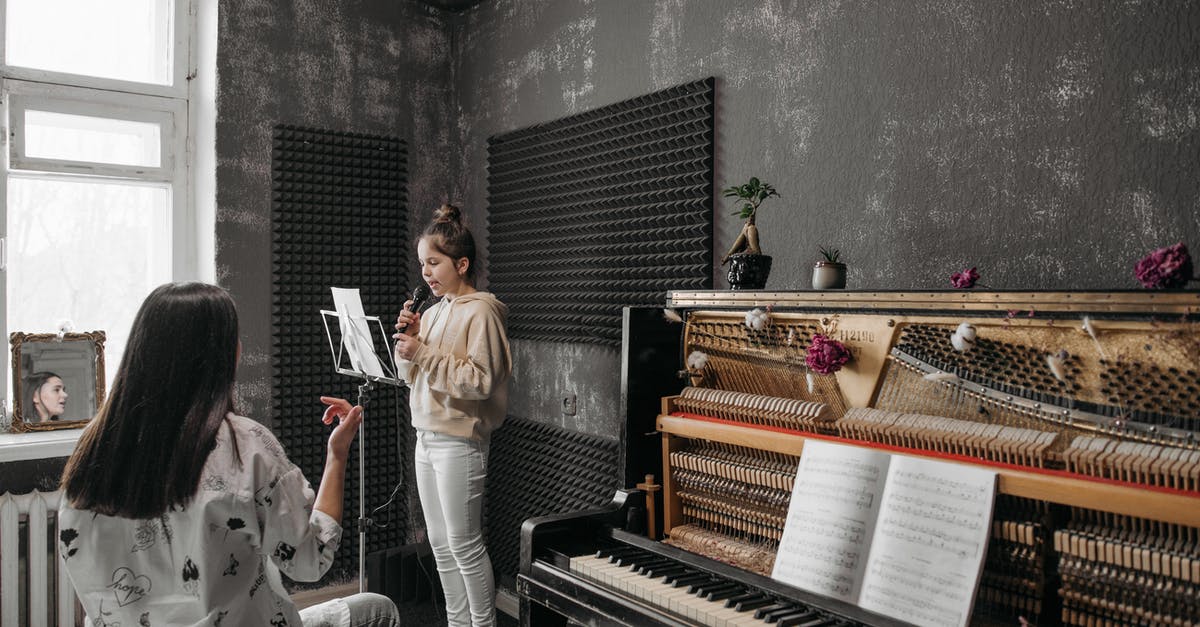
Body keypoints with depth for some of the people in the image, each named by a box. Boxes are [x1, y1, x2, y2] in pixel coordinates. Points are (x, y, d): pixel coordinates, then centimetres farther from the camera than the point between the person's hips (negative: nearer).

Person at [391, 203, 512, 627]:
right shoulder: (433, 312, 12)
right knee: (440, 543, 15)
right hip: (426, 437, 8)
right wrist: (407, 338, -1)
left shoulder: (481, 311, -12)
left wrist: (424, 352, -20)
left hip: (459, 441, -8)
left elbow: (481, 380, -21)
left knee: (464, 543, 0)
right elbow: (410, 376, 16)